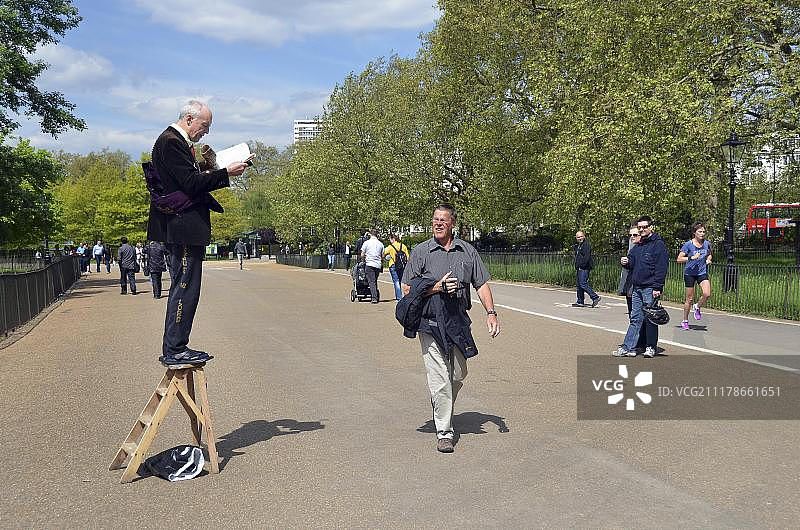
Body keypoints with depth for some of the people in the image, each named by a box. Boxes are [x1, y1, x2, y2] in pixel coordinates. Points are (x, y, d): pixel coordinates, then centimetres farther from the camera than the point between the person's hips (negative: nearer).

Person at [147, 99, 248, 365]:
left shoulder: (178, 142, 20)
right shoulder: (170, 142, -12)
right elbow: (191, 184, -19)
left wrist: (212, 172, 11)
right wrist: (226, 173, -14)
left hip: (186, 229, 11)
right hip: (183, 228, -11)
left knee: (182, 288, 13)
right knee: (184, 289, -7)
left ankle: (177, 347, 20)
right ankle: (174, 350, -1)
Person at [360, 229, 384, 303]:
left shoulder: (366, 243, -2)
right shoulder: (380, 244, 8)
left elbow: (362, 255, -1)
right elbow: (382, 256, 12)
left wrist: (363, 260, 19)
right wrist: (382, 264, 28)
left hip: (370, 264, -4)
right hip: (378, 265, 4)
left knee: (372, 282, -4)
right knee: (375, 281, 17)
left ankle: (374, 298, -12)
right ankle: (377, 295, 14)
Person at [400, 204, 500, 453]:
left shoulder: (467, 251, 9)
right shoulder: (421, 251, 1)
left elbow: (482, 284, 11)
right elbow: (407, 289, 0)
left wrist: (491, 312, -2)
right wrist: (437, 288, -13)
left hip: (459, 322, 4)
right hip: (430, 323, -3)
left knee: (458, 376, 13)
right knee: (439, 378, -7)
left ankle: (442, 411, 40)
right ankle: (444, 432, 2)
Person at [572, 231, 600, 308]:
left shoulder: (586, 245, -9)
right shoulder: (577, 246, 20)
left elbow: (587, 257, -18)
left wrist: (582, 265, -19)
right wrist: (576, 267, 15)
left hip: (584, 268, -10)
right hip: (578, 268, 10)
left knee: (583, 284, -16)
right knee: (578, 284, 9)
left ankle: (595, 297, -11)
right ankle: (580, 302, 14)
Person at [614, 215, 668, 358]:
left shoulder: (658, 244, -6)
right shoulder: (637, 246, 16)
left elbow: (661, 268, -13)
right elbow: (632, 264, 22)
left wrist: (657, 287, -19)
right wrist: (626, 263, -2)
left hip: (650, 288, -7)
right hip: (637, 287, 7)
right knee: (635, 318, 6)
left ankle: (651, 347, 11)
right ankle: (628, 348, 5)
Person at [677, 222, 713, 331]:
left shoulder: (707, 244, 2)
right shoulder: (688, 244, -10)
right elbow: (679, 259, -11)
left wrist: (708, 260, 1)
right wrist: (691, 258, -23)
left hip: (702, 273, 3)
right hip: (690, 273, -3)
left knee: (707, 294, -19)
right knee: (689, 299, 3)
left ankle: (697, 307, 13)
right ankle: (685, 321, 19)